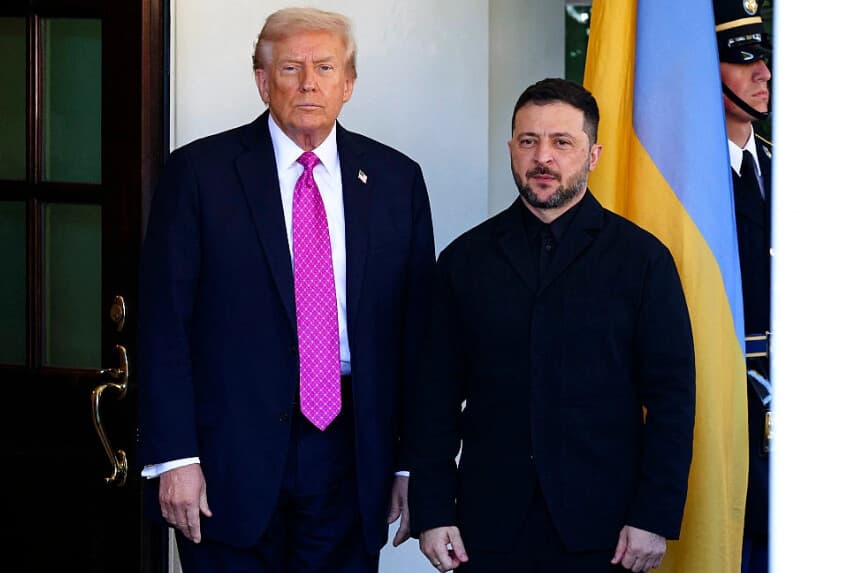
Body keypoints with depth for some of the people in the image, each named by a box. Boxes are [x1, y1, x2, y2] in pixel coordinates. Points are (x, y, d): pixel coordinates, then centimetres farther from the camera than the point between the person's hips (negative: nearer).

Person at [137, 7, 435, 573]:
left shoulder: (395, 179, 7)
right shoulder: (199, 172, -1)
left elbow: (416, 327, 8)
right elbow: (165, 322, -3)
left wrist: (412, 460, 4)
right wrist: (174, 457, -9)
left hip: (352, 458, 2)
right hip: (231, 459, -2)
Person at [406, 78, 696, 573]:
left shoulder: (641, 258, 2)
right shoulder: (465, 259, 8)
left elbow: (672, 396, 0)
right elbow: (435, 396, 7)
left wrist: (655, 518, -7)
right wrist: (432, 512, -1)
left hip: (600, 530, -2)